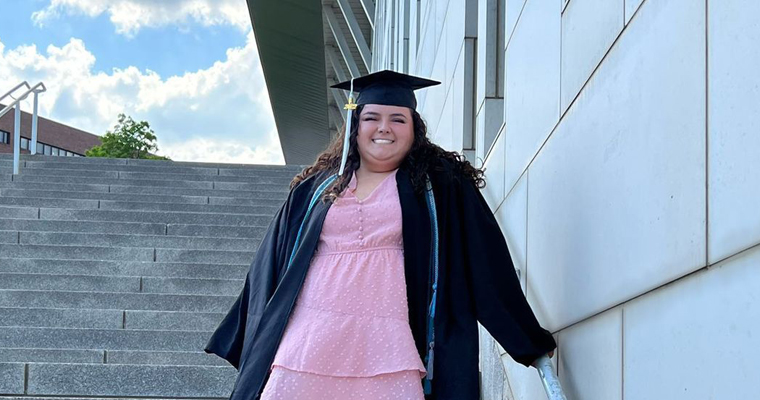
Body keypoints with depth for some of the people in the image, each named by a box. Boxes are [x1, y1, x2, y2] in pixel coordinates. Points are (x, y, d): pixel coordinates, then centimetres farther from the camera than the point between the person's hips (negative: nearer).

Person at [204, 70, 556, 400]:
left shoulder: (439, 186, 9)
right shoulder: (317, 188, 16)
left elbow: (485, 261, 8)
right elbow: (273, 262, 21)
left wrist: (528, 338, 7)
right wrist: (243, 343, 23)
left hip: (389, 352, -2)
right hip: (309, 343, 2)